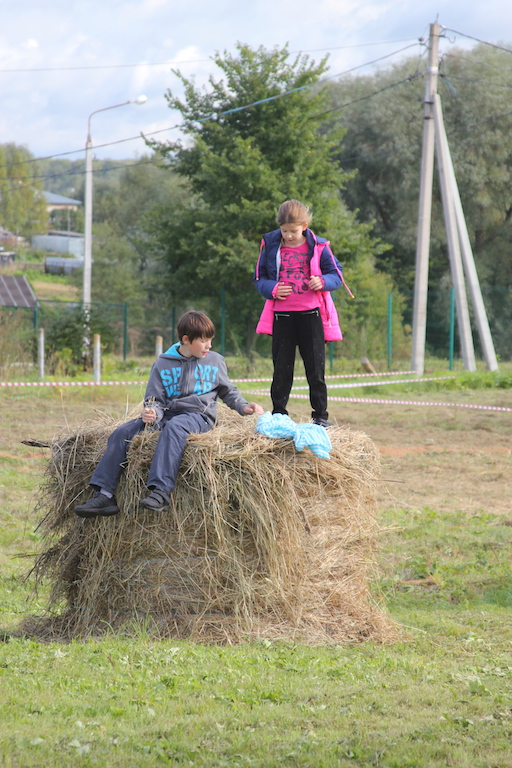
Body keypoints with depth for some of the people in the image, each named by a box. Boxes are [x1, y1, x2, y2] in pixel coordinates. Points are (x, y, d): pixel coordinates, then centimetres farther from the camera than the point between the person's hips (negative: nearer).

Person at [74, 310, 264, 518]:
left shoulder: (215, 361, 10)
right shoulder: (162, 364, 10)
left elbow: (228, 392, 22)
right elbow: (155, 400, 9)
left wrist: (244, 407, 3)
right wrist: (152, 413, -14)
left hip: (199, 415, -3)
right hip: (168, 413, 3)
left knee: (174, 427, -39)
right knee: (121, 433, -15)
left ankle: (161, 491, -52)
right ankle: (104, 495, -18)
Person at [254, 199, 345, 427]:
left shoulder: (318, 247, 0)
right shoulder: (270, 246, 4)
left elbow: (336, 274, 6)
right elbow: (259, 278, 10)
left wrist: (323, 282, -15)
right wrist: (272, 289, -11)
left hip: (311, 314, -1)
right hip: (282, 315, 1)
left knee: (315, 368, 1)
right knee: (281, 368, 6)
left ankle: (320, 415, 7)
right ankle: (278, 414, 14)